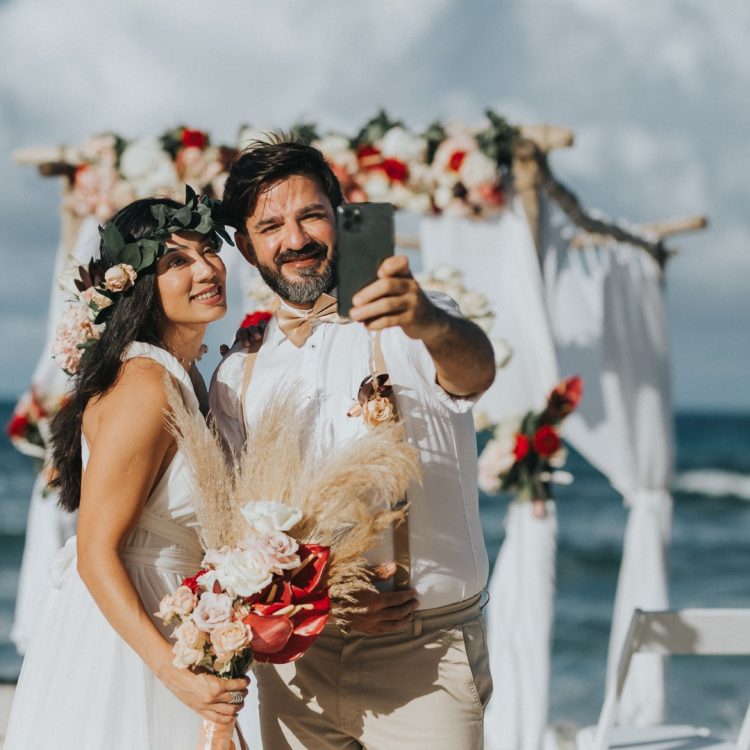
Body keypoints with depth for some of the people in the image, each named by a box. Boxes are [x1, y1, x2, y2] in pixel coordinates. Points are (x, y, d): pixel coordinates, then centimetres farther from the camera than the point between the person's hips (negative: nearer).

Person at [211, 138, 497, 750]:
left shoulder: (400, 330, -5)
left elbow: (473, 372, -27)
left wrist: (432, 324, -51)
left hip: (422, 658, -4)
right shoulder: (238, 374, 9)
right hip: (294, 660, 4)